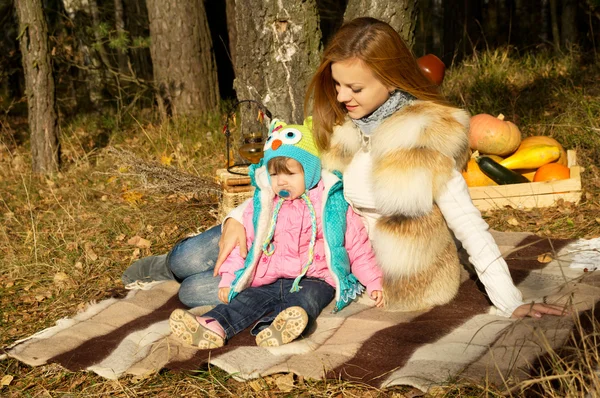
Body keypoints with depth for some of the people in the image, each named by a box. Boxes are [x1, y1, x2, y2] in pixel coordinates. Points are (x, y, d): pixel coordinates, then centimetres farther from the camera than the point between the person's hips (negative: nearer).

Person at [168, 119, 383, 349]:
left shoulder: (331, 204, 5)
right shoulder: (261, 206, 12)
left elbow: (357, 245, 9)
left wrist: (373, 283, 5)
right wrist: (228, 279, 6)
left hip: (314, 280, -3)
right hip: (269, 282, 3)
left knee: (307, 298, -34)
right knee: (247, 300, -24)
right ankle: (212, 327, -51)